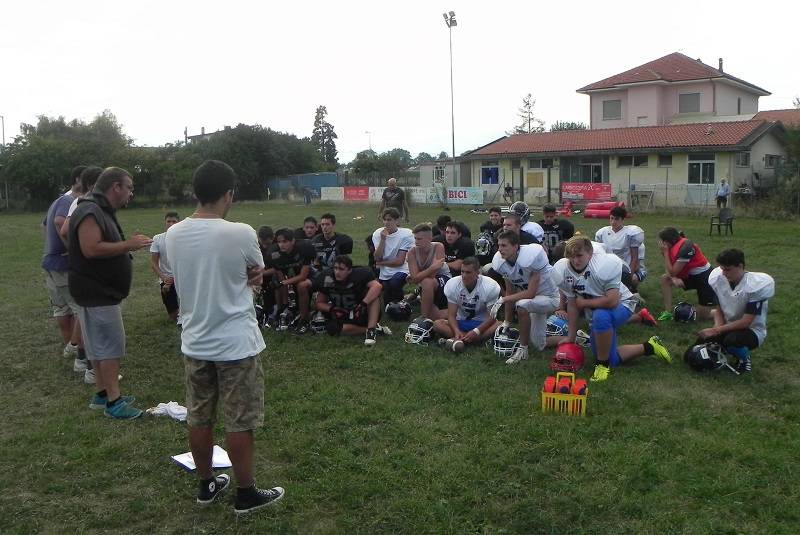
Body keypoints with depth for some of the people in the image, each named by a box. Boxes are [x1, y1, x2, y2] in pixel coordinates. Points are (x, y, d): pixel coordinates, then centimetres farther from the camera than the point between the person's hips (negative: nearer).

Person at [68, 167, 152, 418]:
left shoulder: (101, 211, 15)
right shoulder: (90, 212, -19)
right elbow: (91, 249, -29)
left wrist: (128, 245, 8)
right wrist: (127, 245, -22)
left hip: (101, 291, 11)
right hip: (96, 293, -11)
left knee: (101, 346, 16)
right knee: (111, 347, -6)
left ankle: (102, 393, 25)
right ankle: (113, 401, -1)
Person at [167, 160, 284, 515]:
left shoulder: (173, 235, -2)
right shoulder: (240, 234, -18)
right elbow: (257, 273, 0)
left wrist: (238, 278, -2)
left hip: (194, 343, 5)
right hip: (236, 344, -5)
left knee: (198, 419, 17)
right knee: (239, 424, 7)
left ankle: (207, 485, 33)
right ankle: (246, 495, 20)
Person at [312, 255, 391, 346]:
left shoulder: (359, 274, -20)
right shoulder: (327, 279, -11)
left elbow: (377, 286, -37)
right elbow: (319, 303, 1)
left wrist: (363, 304, -44)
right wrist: (331, 309, -19)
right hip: (343, 315, 3)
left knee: (374, 293, -28)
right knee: (333, 328, -29)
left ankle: (371, 329, -29)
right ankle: (377, 329, -21)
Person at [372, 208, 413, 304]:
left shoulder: (406, 234, -13)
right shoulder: (377, 233, -1)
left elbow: (400, 261, -15)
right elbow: (377, 258, -11)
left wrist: (381, 263, -6)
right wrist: (383, 239, -19)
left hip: (400, 271, -4)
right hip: (383, 273, 4)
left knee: (395, 282, -34)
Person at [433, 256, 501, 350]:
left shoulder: (490, 286, -18)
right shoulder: (452, 285, -13)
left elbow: (492, 316, -17)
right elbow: (451, 315, -13)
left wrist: (476, 332, -32)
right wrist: (457, 331, -33)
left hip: (482, 323, -2)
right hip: (461, 323, 2)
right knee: (437, 324, -26)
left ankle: (460, 340, -33)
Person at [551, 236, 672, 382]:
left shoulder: (605, 265, -32)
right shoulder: (562, 271, -18)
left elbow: (612, 301, -37)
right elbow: (572, 305, -7)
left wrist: (584, 302, -23)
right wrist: (571, 337, -4)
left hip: (621, 304, -6)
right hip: (595, 313, 6)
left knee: (600, 316, -40)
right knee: (612, 360, 10)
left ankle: (603, 364, -20)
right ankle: (648, 347, 30)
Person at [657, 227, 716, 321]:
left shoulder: (685, 247, -27)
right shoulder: (671, 247, -3)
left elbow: (673, 272, -24)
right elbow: (668, 270, -2)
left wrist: (665, 252, -23)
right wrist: (673, 279, -23)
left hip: (705, 276, -8)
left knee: (703, 315, -7)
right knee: (665, 278, -5)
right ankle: (668, 312, -4)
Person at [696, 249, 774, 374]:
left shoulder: (755, 285, -25)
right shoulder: (717, 279, -9)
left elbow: (745, 322, -26)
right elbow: (718, 310, 2)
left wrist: (716, 330, -26)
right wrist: (717, 328, -19)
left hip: (752, 331, -5)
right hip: (729, 327, 5)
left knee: (732, 339, -39)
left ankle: (744, 358, -5)